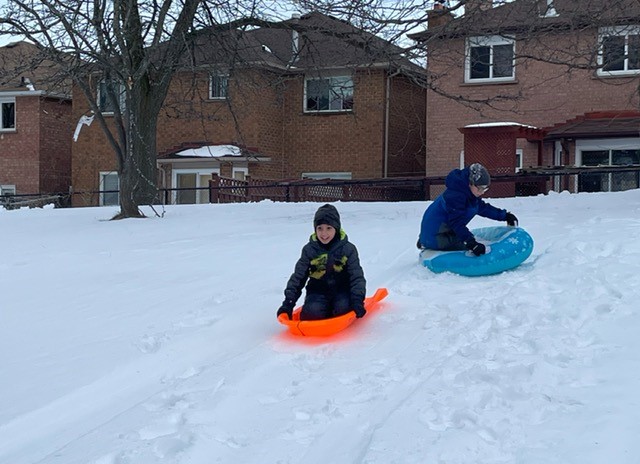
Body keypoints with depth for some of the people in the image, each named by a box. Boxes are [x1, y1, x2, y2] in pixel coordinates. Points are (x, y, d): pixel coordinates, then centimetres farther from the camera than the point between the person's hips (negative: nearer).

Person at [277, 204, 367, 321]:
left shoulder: (348, 249, -3)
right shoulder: (309, 250, -1)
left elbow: (357, 276, -5)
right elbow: (298, 277, 1)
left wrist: (357, 300, -21)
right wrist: (288, 302, -10)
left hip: (342, 290, 0)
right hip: (318, 292, 0)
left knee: (343, 307, -32)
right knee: (313, 311, -30)